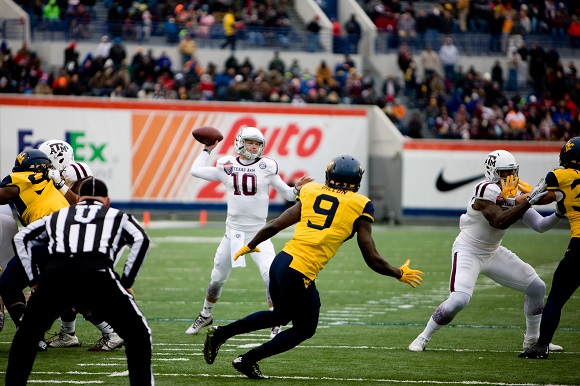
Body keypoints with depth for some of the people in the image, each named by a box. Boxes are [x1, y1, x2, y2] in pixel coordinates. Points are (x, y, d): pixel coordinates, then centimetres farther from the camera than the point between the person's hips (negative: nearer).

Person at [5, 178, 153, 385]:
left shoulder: (58, 216, 34)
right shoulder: (118, 216, 30)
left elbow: (21, 238, 27)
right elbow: (141, 240, 12)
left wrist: (34, 280, 27)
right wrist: (126, 283, 15)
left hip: (55, 275, 2)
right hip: (98, 274, -2)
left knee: (26, 335, 21)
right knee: (137, 333, 13)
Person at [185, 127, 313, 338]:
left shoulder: (266, 167, -4)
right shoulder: (227, 166, 1)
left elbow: (287, 194, 2)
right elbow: (196, 171, 9)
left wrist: (297, 188, -17)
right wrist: (207, 150, 13)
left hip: (258, 233, -2)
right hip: (233, 232, 2)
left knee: (271, 276, -20)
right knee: (217, 279, 16)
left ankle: (275, 323, -12)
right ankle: (205, 315, 38)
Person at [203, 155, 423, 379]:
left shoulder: (311, 194, 11)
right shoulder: (359, 208, 1)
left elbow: (274, 226, 9)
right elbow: (372, 260, 1)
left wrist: (250, 246, 25)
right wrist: (400, 274, 17)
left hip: (280, 261, 6)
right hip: (299, 275, -6)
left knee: (281, 315, 31)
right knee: (304, 329, 19)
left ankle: (219, 334, 26)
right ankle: (247, 361, 13)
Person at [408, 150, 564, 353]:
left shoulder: (516, 194, -1)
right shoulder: (486, 190, -24)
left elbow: (540, 225, -2)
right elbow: (499, 221, -36)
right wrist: (527, 202, -38)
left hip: (493, 253, 8)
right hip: (468, 251, -8)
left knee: (537, 288, 6)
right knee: (458, 300, -25)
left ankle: (533, 339, 22)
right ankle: (423, 338, -5)